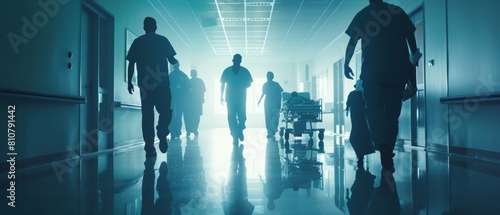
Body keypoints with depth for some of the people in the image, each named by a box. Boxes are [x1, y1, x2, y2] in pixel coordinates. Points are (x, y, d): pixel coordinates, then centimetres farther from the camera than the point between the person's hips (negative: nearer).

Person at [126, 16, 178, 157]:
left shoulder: (137, 42, 9)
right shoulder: (162, 40, 4)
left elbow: (131, 63, 5)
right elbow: (172, 60, 1)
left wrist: (129, 82, 11)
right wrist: (177, 62, 24)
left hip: (145, 84, 2)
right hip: (162, 83, -2)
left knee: (147, 115, 4)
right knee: (165, 111, 9)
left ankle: (149, 147, 0)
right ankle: (162, 134, -18)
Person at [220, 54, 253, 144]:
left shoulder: (245, 71, 3)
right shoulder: (227, 71, 4)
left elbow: (248, 83, 5)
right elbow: (222, 84, 7)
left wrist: (241, 88, -15)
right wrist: (222, 96, 3)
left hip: (241, 98, 0)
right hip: (230, 98, 0)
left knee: (242, 117, -2)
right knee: (231, 118, -3)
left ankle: (240, 131, 25)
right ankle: (235, 137, 3)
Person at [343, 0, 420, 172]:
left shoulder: (362, 15, 9)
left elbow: (352, 43, 5)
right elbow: (411, 37, 12)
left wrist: (346, 64, 12)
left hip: (373, 70, -2)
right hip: (398, 69, 2)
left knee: (374, 108, -5)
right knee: (393, 112, 10)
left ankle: (383, 147, -29)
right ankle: (388, 151, 14)